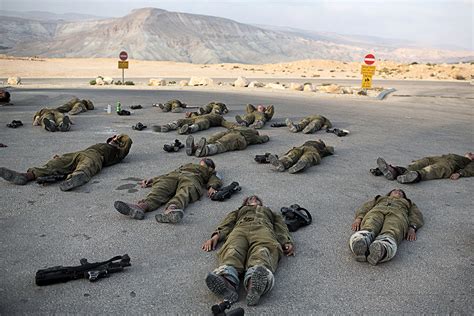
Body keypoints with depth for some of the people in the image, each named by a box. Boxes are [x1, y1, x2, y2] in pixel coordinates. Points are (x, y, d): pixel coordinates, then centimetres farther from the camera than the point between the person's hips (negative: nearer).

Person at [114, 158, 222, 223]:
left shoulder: (209, 173, 38)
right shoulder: (187, 165, 47)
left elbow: (216, 181, 17)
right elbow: (169, 174, 37)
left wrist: (212, 186, -7)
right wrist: (153, 179, 23)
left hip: (191, 179, -2)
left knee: (184, 192, -38)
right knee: (161, 188, -31)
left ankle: (171, 210, -70)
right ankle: (142, 206, -60)